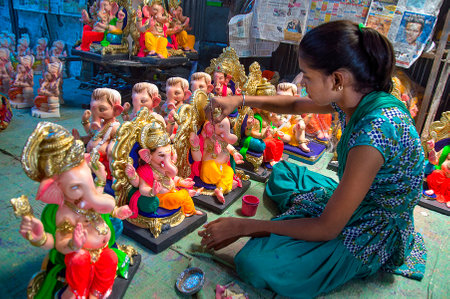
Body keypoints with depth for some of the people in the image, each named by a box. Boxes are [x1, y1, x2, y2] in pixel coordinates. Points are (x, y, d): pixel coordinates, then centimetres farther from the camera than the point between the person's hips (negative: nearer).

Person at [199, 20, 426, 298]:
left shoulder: (374, 130, -37)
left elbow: (326, 229, -29)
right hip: (353, 205, 8)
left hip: (372, 237, -7)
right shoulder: (356, 97, -12)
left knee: (254, 263, -24)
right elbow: (296, 104, 10)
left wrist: (244, 227, -23)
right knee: (281, 172, 20)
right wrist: (240, 100, -1)